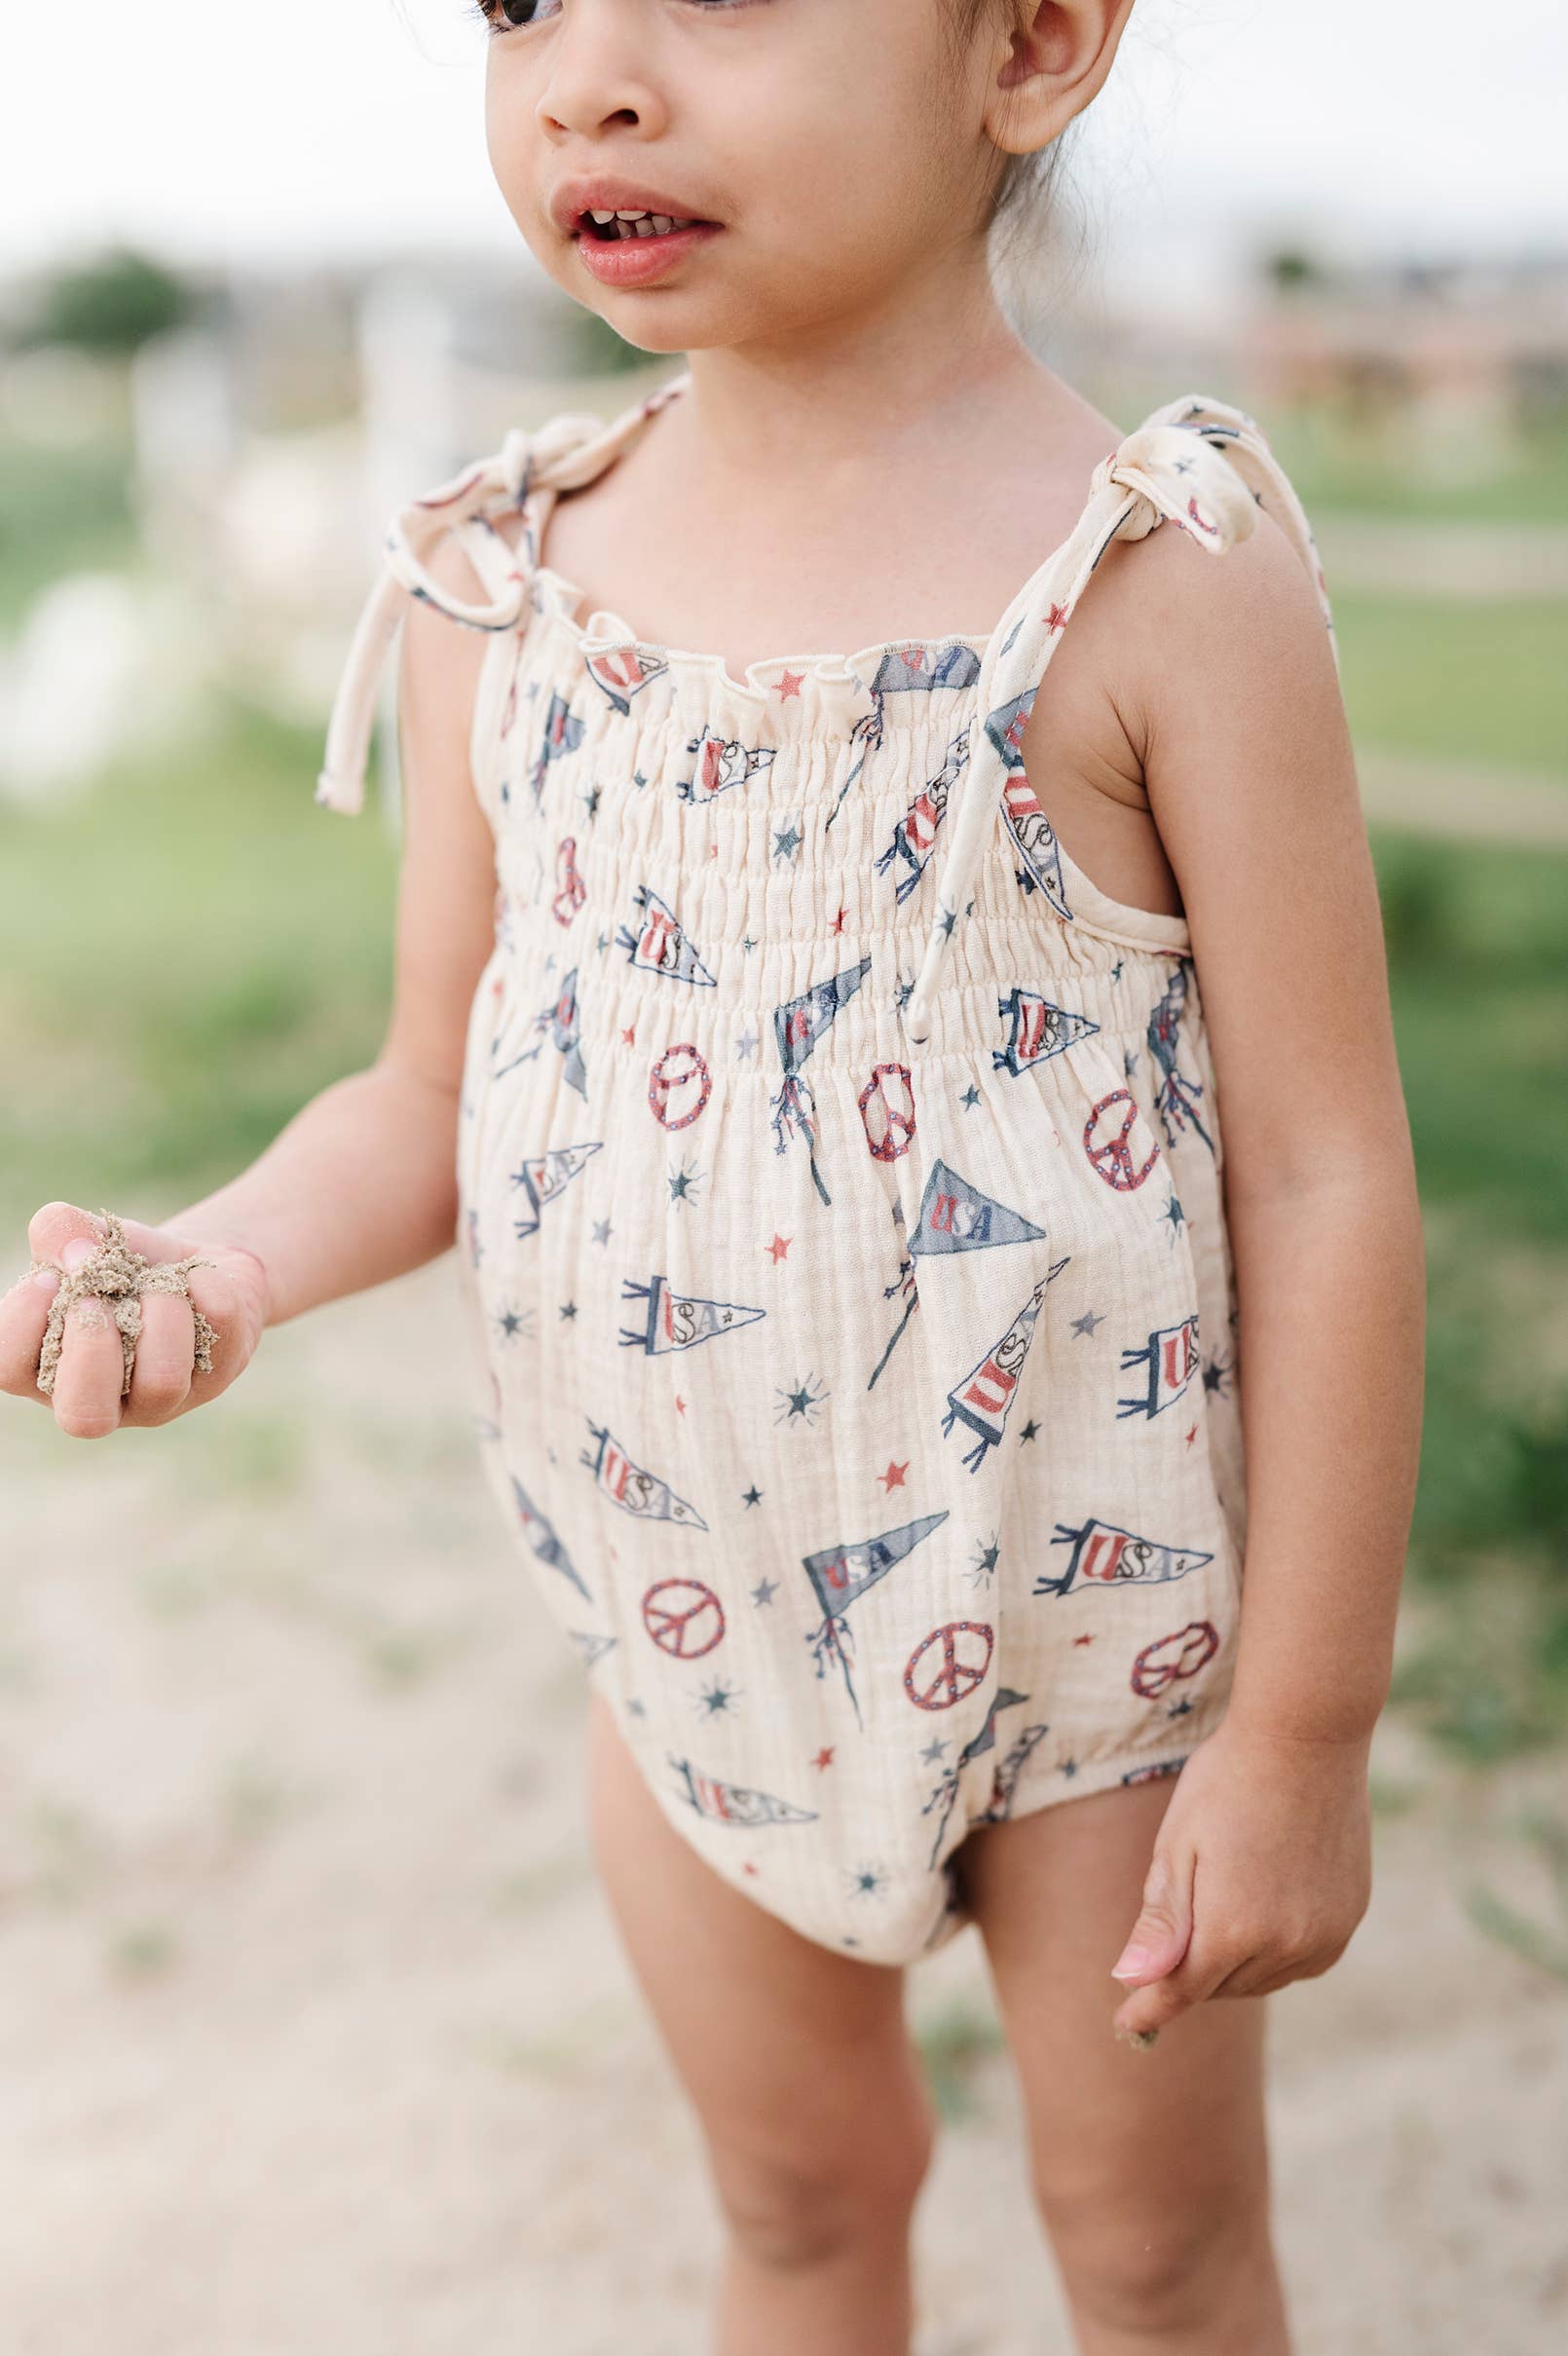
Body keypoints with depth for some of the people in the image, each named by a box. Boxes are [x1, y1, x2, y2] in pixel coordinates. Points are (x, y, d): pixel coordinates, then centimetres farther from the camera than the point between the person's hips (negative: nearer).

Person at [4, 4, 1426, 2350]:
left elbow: (1325, 1181, -16)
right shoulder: (500, 589, -6)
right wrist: (218, 1262, -17)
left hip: (1094, 1622, -3)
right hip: (686, 1617, 4)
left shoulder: (1161, 571, -19)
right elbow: (436, 1094, 4)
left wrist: (1304, 1731, -12)